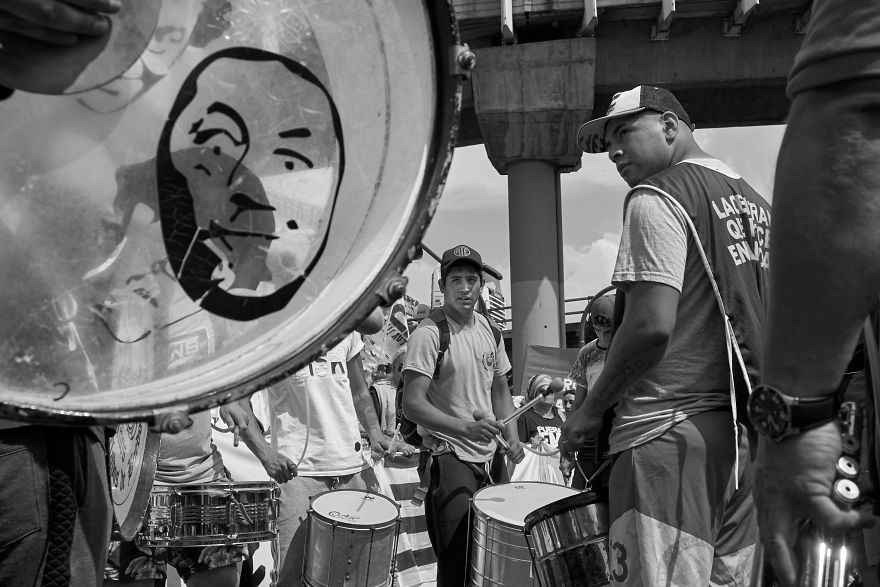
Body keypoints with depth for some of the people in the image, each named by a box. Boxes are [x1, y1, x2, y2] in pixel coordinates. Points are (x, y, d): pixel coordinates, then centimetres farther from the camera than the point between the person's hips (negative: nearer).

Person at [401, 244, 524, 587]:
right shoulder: (429, 334, -15)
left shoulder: (489, 329, 7)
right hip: (449, 458, -7)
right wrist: (467, 428, -32)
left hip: (490, 456, 7)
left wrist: (512, 437, 5)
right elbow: (412, 405, -21)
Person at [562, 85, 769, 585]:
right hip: (751, 430, 9)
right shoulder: (756, 201, 17)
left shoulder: (658, 197, -8)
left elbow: (652, 326, -18)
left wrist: (591, 410, -7)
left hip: (673, 431, -9)